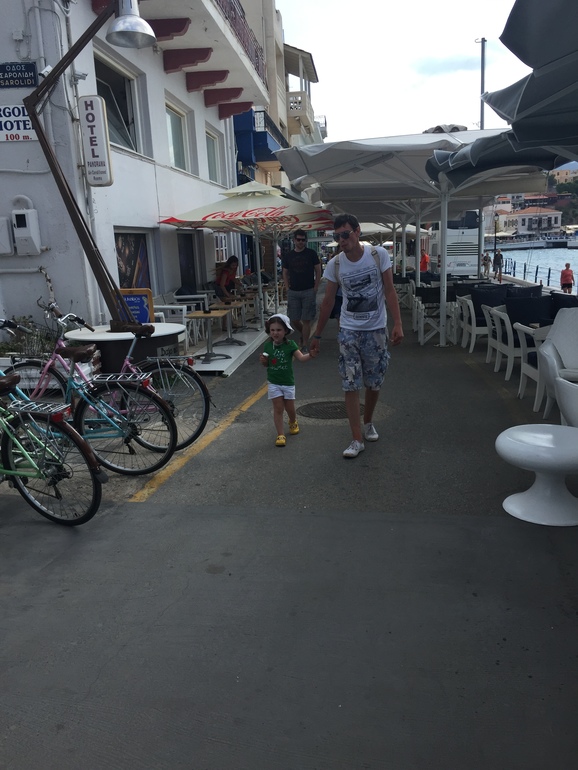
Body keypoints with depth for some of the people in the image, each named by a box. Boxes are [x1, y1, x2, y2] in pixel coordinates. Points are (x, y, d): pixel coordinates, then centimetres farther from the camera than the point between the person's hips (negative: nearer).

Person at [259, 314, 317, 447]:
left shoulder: (290, 344, -9)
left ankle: (293, 422, 45)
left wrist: (311, 355, -39)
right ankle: (280, 435, 6)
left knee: (290, 408, 12)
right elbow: (267, 364, 9)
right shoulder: (268, 345, -3)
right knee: (278, 408, -2)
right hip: (274, 383, 0)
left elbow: (301, 357, -20)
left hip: (288, 383, 0)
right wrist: (263, 361, -13)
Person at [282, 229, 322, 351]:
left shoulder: (311, 253, 0)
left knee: (306, 320, -2)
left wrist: (315, 288, -5)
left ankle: (304, 345, 6)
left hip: (308, 291, -3)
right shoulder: (288, 256, 7)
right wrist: (287, 288, 3)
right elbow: (285, 273, 15)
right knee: (294, 320, 6)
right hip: (293, 292, 3)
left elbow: (318, 271, 2)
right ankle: (303, 334, 35)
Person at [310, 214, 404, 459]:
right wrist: (317, 335, 5)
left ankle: (368, 422, 37)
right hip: (348, 330, 0)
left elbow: (389, 291, -6)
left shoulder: (379, 255, -9)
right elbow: (328, 302, 2)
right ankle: (357, 439, 2)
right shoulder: (335, 264, -5)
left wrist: (398, 324, -15)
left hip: (376, 329, 0)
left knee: (374, 383, 11)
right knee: (350, 385, -5)